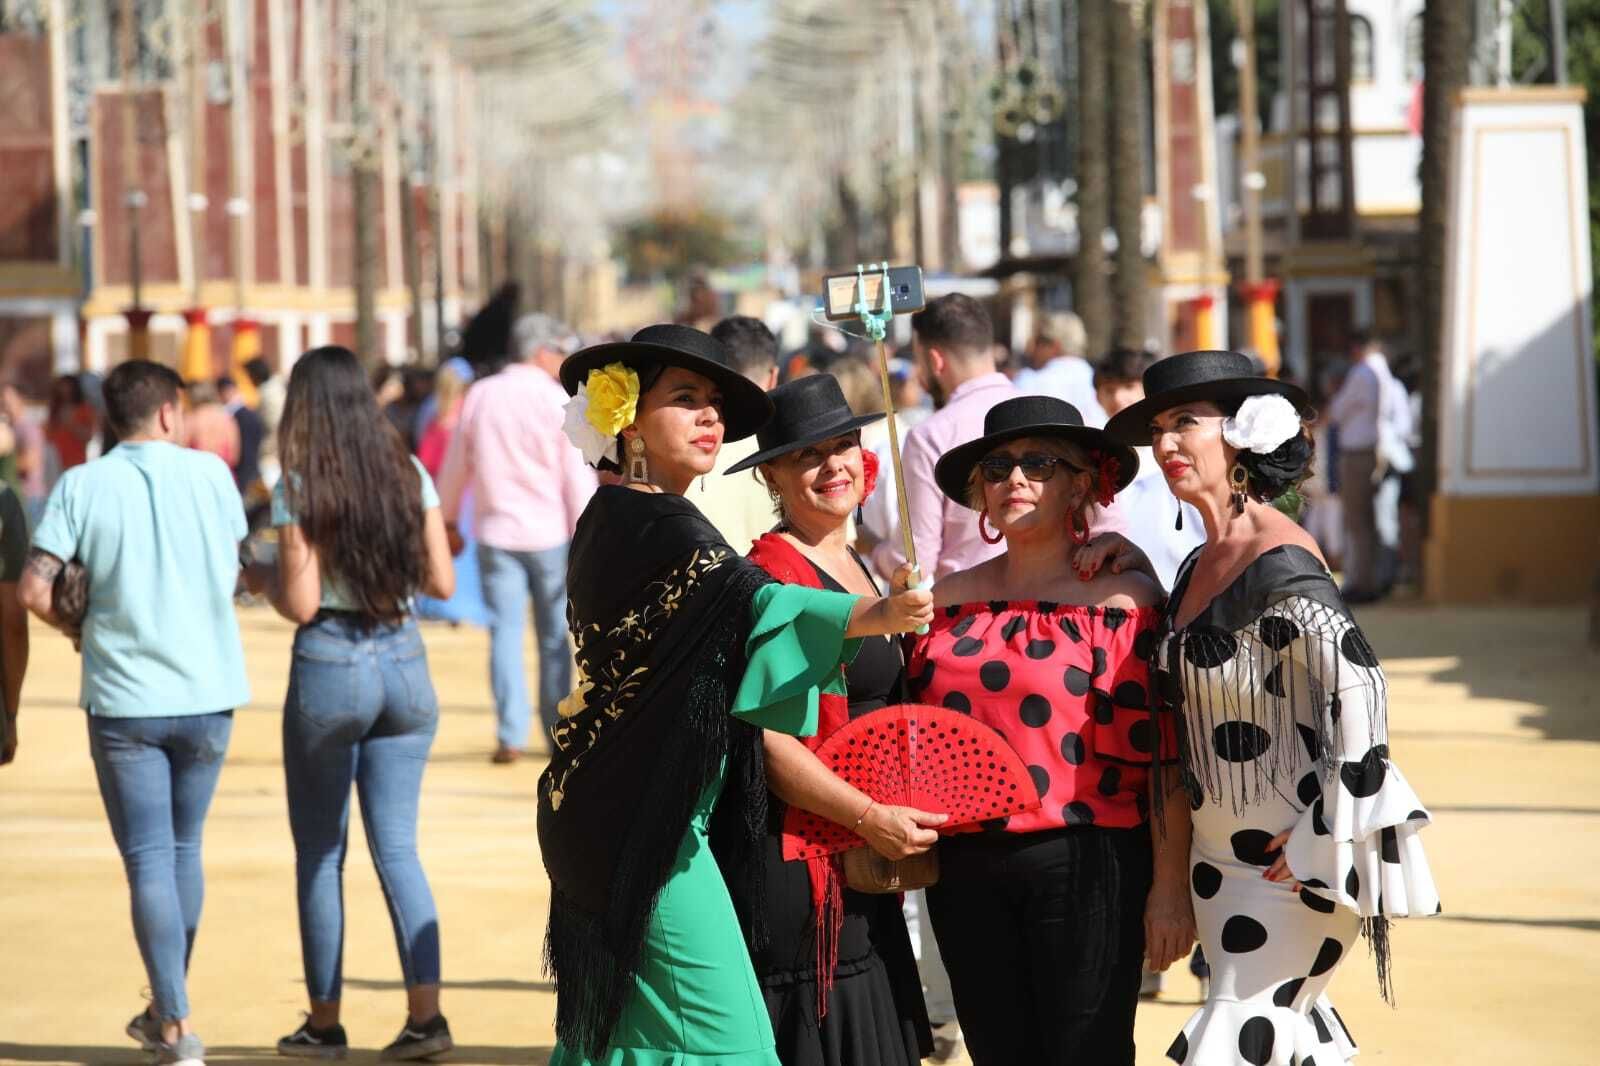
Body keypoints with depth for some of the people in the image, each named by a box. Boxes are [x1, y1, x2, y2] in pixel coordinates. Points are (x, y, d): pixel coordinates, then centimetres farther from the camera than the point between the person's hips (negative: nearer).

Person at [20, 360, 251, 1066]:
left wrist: (78, 626, 9)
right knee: (184, 849, 18)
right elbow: (233, 572, 8)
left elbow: (33, 589, -10)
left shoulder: (82, 485, -5)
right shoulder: (209, 473, -1)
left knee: (149, 860, 1)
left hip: (123, 697, -2)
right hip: (206, 691, 2)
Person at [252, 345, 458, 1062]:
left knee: (320, 853, 9)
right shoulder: (410, 475, 2)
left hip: (329, 666, -4)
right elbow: (441, 582, 4)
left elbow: (301, 604, -13)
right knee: (396, 846, 7)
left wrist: (263, 578, 6)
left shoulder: (299, 487, -10)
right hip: (404, 660, 4)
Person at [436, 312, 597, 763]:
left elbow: (455, 466, 10)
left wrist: (448, 520, 21)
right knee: (554, 637, 8)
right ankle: (558, 733, 13)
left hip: (496, 535, 2)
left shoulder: (479, 396, 4)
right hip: (550, 535, -2)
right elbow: (578, 475, -9)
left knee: (505, 632, 2)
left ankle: (510, 734, -9)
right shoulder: (559, 401, -7)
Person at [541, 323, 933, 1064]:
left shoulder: (611, 518, 14)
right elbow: (749, 601, -33)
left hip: (611, 826, 10)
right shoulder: (654, 526, -16)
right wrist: (871, 616, -46)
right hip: (650, 834, -10)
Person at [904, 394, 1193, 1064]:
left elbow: (1165, 754, -6)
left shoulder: (1125, 599, -3)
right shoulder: (950, 601, 11)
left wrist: (1170, 884, -11)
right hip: (964, 870, 5)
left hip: (1086, 866, -5)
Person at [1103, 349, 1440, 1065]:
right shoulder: (1202, 563, 9)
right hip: (1221, 856, 9)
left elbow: (1356, 683, -25)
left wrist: (1326, 837, -22)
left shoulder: (1279, 563, -18)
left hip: (1288, 862, -9)